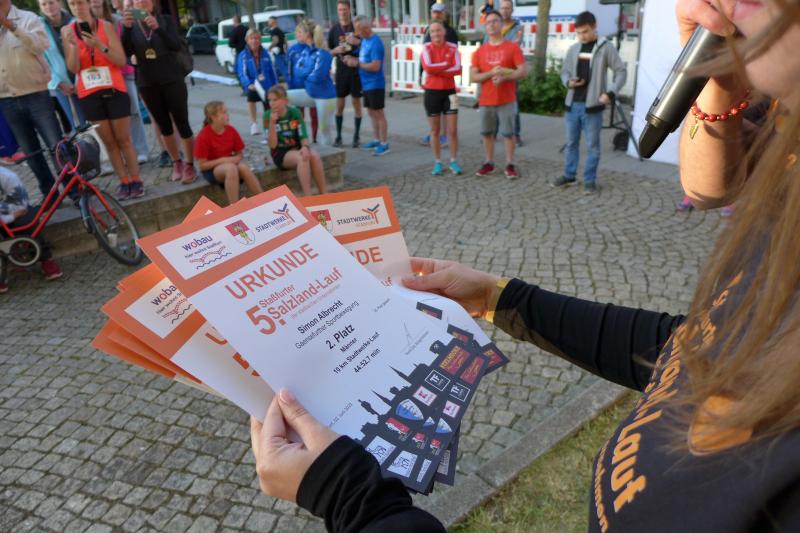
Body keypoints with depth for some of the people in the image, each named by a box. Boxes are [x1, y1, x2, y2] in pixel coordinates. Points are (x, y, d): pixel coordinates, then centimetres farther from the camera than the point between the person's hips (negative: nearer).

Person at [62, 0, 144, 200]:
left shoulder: (105, 26, -3)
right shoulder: (67, 31, 2)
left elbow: (121, 61, -9)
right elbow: (73, 68, -5)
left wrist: (99, 45, -22)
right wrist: (73, 46, -20)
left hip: (114, 90, -2)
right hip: (88, 95, 2)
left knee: (123, 139, 2)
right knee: (109, 142, 6)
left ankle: (136, 180, 11)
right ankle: (124, 182, 12)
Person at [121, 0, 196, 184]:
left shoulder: (166, 20, 2)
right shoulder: (130, 26, 5)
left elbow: (176, 46, -13)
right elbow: (126, 52, -10)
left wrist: (157, 28, -29)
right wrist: (126, 28, -25)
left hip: (172, 80, -2)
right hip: (147, 84, 2)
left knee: (182, 124, -4)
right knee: (164, 126, 9)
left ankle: (190, 165, 4)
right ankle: (177, 162, 21)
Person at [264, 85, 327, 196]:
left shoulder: (295, 112, -2)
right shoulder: (268, 116, -9)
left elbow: (303, 135, -3)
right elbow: (273, 145, -14)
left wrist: (305, 147, -25)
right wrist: (272, 123, -26)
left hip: (297, 148, 3)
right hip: (280, 152, -3)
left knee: (315, 156, -29)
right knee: (302, 158, -34)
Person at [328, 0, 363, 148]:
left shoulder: (357, 26, 1)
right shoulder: (334, 29, 6)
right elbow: (329, 52, 12)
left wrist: (357, 42, -16)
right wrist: (336, 50, -11)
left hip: (356, 69, -2)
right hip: (341, 70, 2)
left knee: (356, 103, 4)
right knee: (339, 104, 3)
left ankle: (357, 136, 12)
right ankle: (338, 136, 13)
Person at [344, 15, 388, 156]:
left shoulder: (375, 43, -18)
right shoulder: (364, 40, 9)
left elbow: (375, 66, -24)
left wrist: (357, 63, -18)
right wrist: (352, 59, 1)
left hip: (375, 84, -9)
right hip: (366, 84, 9)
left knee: (378, 113, -3)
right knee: (371, 112, 15)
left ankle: (384, 143, 4)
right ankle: (377, 139, 25)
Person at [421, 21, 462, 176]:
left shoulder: (453, 47, 1)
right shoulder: (426, 47, -2)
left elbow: (458, 69, -11)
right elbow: (427, 67, -18)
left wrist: (437, 70, -15)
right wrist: (446, 64, -11)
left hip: (449, 91, 1)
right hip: (432, 92, -1)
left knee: (453, 130, 0)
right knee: (435, 131, 6)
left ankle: (454, 162, 13)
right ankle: (437, 163, 16)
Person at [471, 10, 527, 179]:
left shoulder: (513, 47, -2)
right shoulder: (480, 51, 6)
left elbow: (523, 71, -8)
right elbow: (473, 76, 0)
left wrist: (504, 77, -22)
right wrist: (491, 73, -16)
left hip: (507, 100, -3)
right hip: (486, 101, 3)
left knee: (508, 133, 0)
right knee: (487, 133, 9)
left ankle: (510, 165, 10)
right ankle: (489, 163, 22)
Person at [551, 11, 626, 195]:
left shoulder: (606, 48, -3)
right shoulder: (573, 49, 9)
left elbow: (621, 71, -3)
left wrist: (610, 93, -17)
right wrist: (568, 82, -6)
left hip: (592, 105, -4)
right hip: (573, 104, 4)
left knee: (592, 145, 1)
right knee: (571, 142, 12)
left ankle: (590, 180, 9)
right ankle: (569, 175, 24)